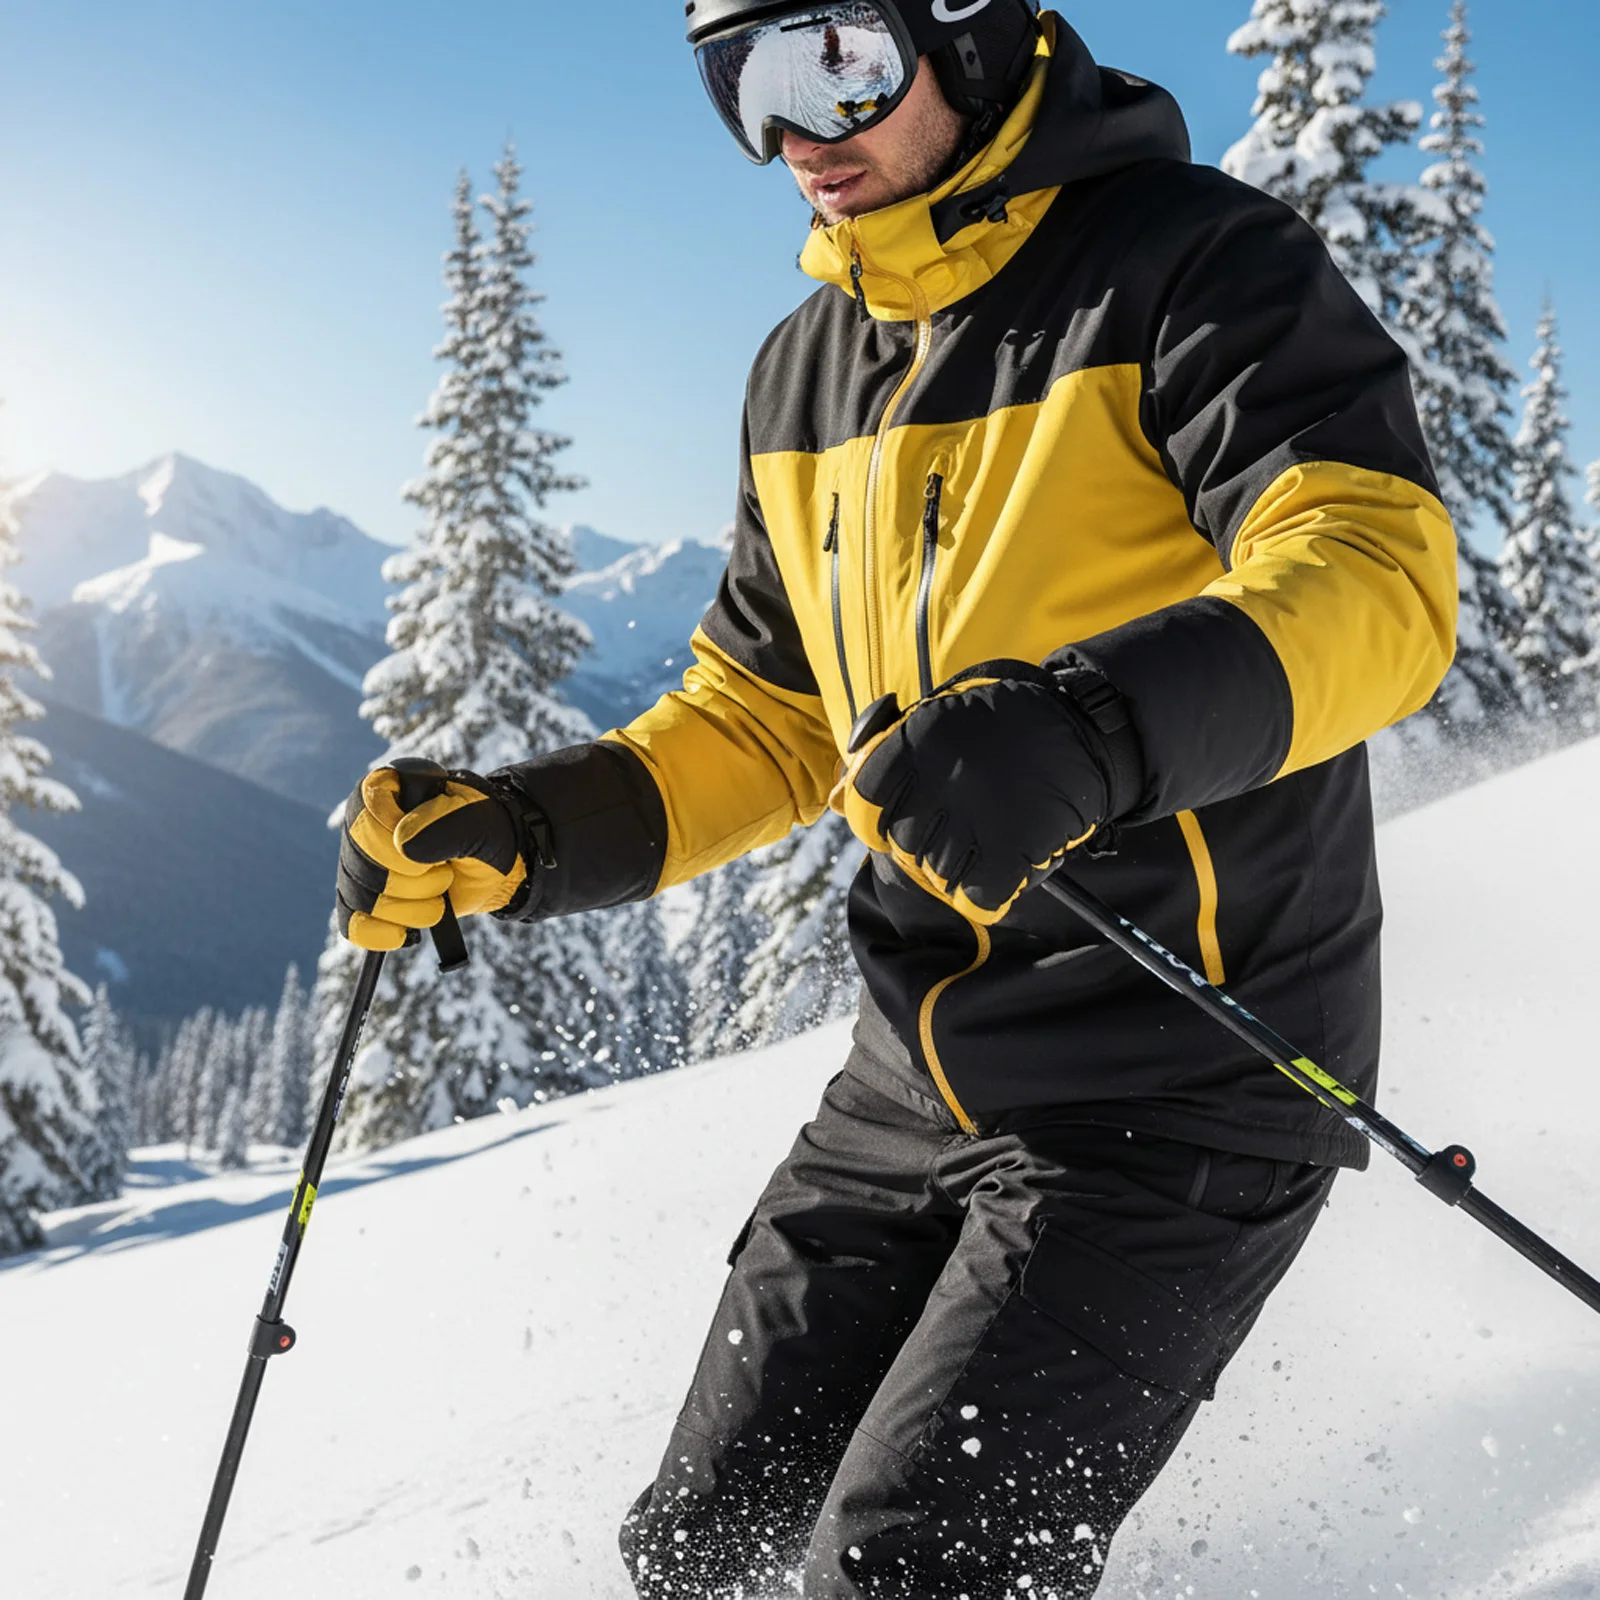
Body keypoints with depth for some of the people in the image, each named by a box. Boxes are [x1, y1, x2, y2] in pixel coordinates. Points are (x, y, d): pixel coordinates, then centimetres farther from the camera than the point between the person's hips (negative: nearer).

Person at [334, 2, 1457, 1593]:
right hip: (915, 1085, 7)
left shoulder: (1191, 265, -11)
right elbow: (765, 720, 16)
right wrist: (515, 835, 1)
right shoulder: (807, 371, 11)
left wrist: (1095, 728, -43)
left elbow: (1381, 569, -25)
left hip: (1180, 1081, -7)